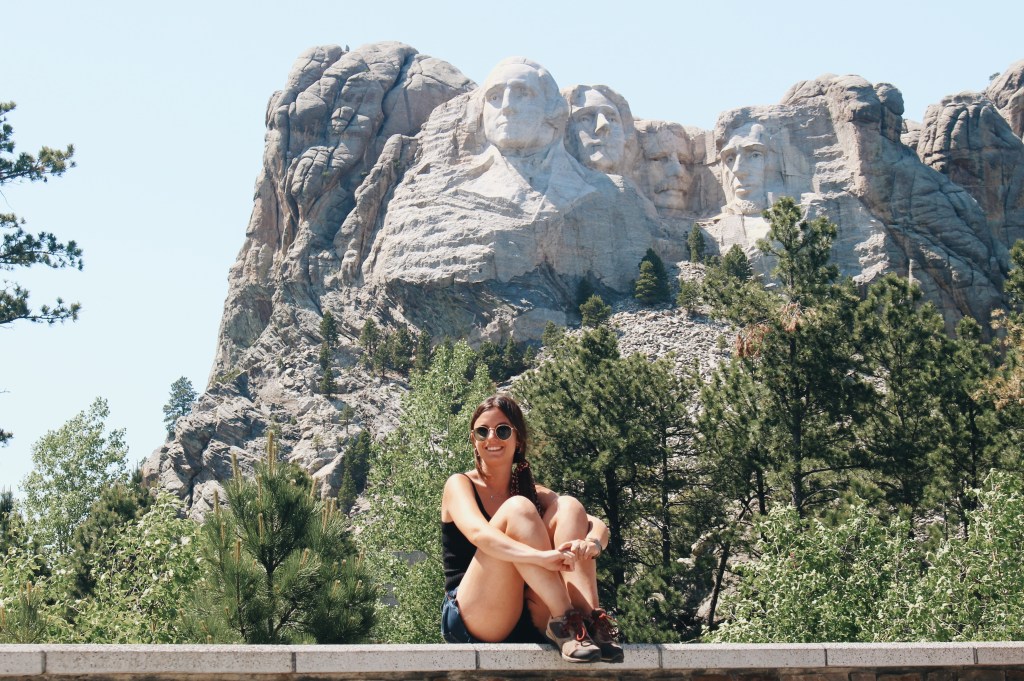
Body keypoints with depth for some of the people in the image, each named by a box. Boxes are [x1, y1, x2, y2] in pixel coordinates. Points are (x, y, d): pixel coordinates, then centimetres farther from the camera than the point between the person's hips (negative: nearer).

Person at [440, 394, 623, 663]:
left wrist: (591, 543, -25)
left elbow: (599, 526, 1)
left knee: (568, 507, -10)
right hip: (472, 622, -4)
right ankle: (564, 620, -33)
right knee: (518, 509, -22)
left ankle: (590, 618, -29)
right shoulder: (460, 485, 4)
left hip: (528, 625, 4)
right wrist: (541, 557, -38)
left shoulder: (534, 493, 17)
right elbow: (478, 533, -20)